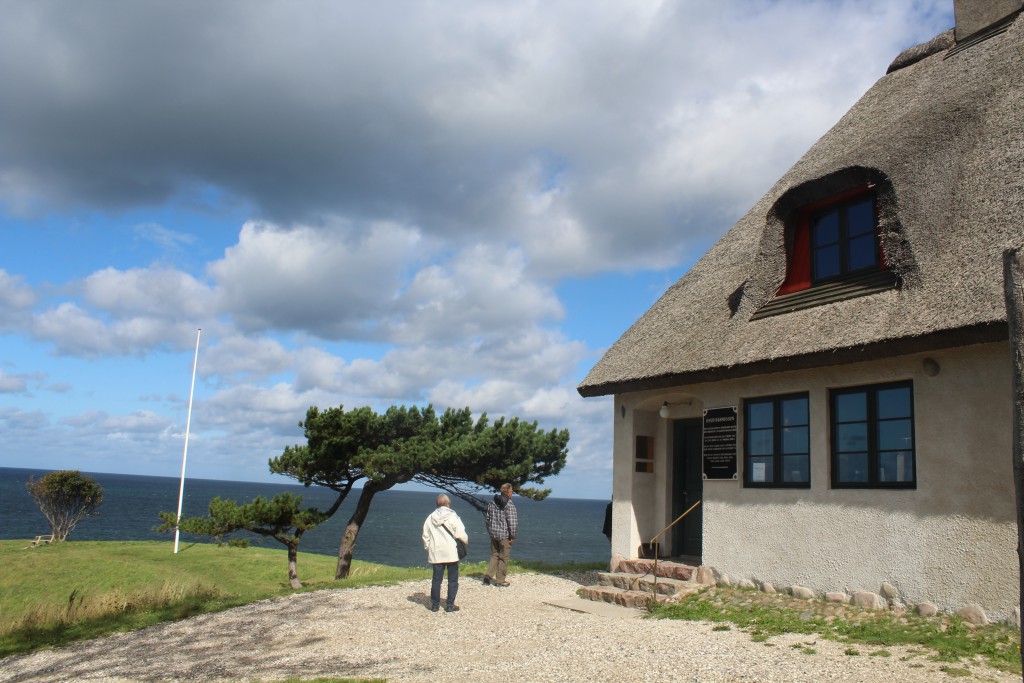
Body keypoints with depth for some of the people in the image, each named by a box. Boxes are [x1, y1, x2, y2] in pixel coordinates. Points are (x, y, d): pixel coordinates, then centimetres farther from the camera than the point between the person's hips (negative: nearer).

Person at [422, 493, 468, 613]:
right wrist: (466, 541, 12)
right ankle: (450, 605, 7)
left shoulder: (430, 518, 4)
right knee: (452, 580, 6)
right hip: (451, 553, -3)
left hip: (435, 554, 3)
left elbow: (425, 537, 9)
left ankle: (435, 604, 13)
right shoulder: (453, 517, -7)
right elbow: (461, 535, -8)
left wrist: (428, 549, 21)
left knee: (436, 579, 10)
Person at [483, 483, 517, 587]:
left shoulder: (492, 503, 8)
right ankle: (500, 580, 9)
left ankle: (488, 575, 6)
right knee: (503, 558, 4)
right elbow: (512, 522, -18)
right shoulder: (509, 504, -15)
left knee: (494, 555, 18)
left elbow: (487, 518, 13)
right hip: (504, 535, -6)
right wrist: (513, 536, -9)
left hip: (493, 534, 6)